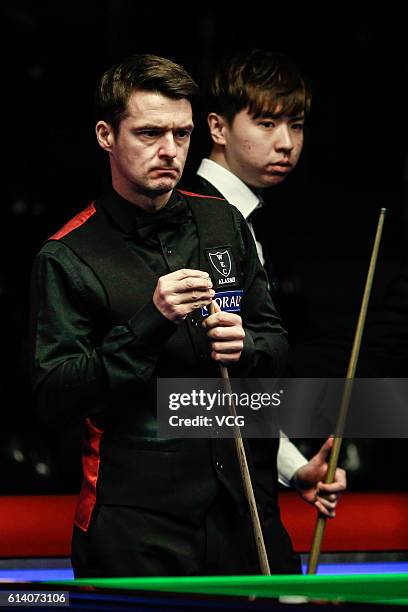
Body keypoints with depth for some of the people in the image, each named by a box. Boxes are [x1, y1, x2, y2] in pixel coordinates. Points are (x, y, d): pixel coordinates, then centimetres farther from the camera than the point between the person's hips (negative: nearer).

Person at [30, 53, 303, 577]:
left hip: (245, 505, 4)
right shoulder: (67, 256, -6)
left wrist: (245, 346, -8)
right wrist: (149, 324, -22)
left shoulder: (223, 223, 9)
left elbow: (276, 343, 16)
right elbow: (52, 400, -12)